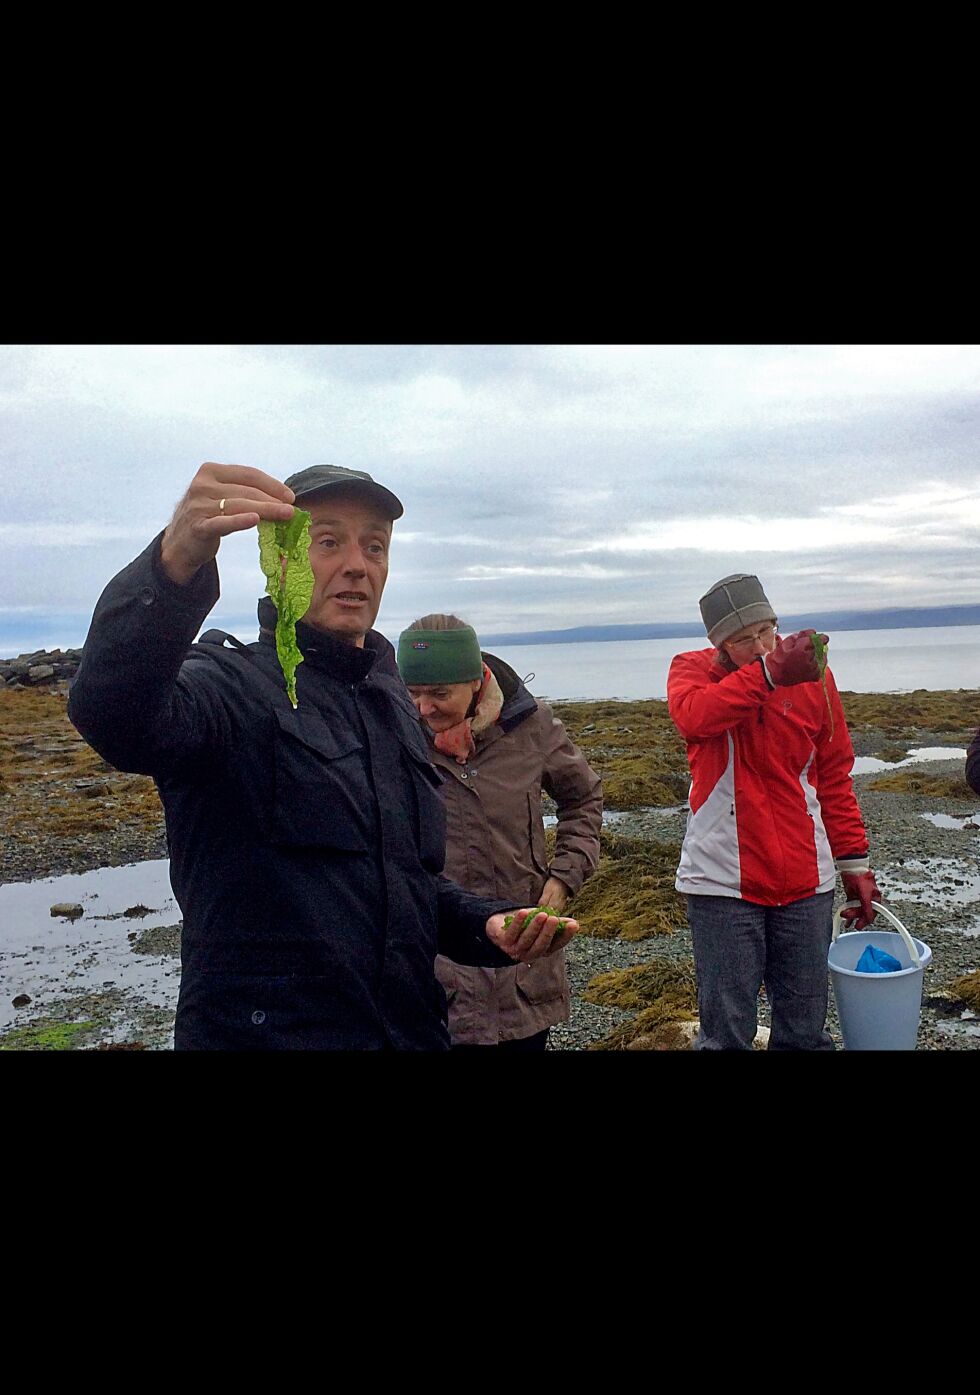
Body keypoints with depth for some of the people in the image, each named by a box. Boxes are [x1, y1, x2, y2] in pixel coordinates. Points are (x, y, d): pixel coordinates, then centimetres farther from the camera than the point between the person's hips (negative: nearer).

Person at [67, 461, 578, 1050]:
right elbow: (112, 716, -34)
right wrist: (175, 562, -49)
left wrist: (486, 923, 1)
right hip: (263, 1030, -6)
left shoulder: (394, 703, 11)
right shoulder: (234, 681, -11)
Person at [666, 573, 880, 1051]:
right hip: (723, 881, -2)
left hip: (806, 880, 3)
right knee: (726, 1032, 3)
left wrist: (855, 863, 10)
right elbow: (693, 714, -26)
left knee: (806, 1029, 12)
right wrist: (772, 672, -35)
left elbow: (834, 778, 11)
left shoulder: (813, 675, 5)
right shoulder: (692, 669, -1)